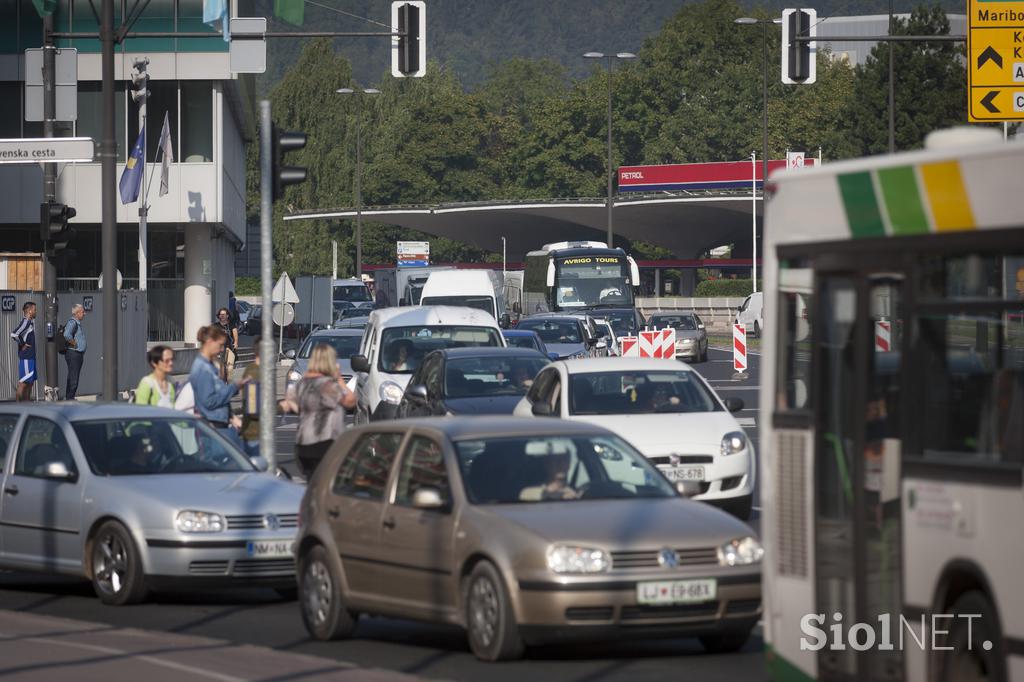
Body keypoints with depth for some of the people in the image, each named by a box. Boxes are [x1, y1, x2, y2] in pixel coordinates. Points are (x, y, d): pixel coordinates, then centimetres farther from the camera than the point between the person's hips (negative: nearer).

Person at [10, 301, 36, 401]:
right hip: (26, 357, -10)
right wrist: (22, 344, -17)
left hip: (31, 357, 10)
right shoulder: (25, 322, -15)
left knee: (30, 382, 12)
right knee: (24, 382, -9)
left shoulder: (31, 322, 14)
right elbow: (14, 334, -28)